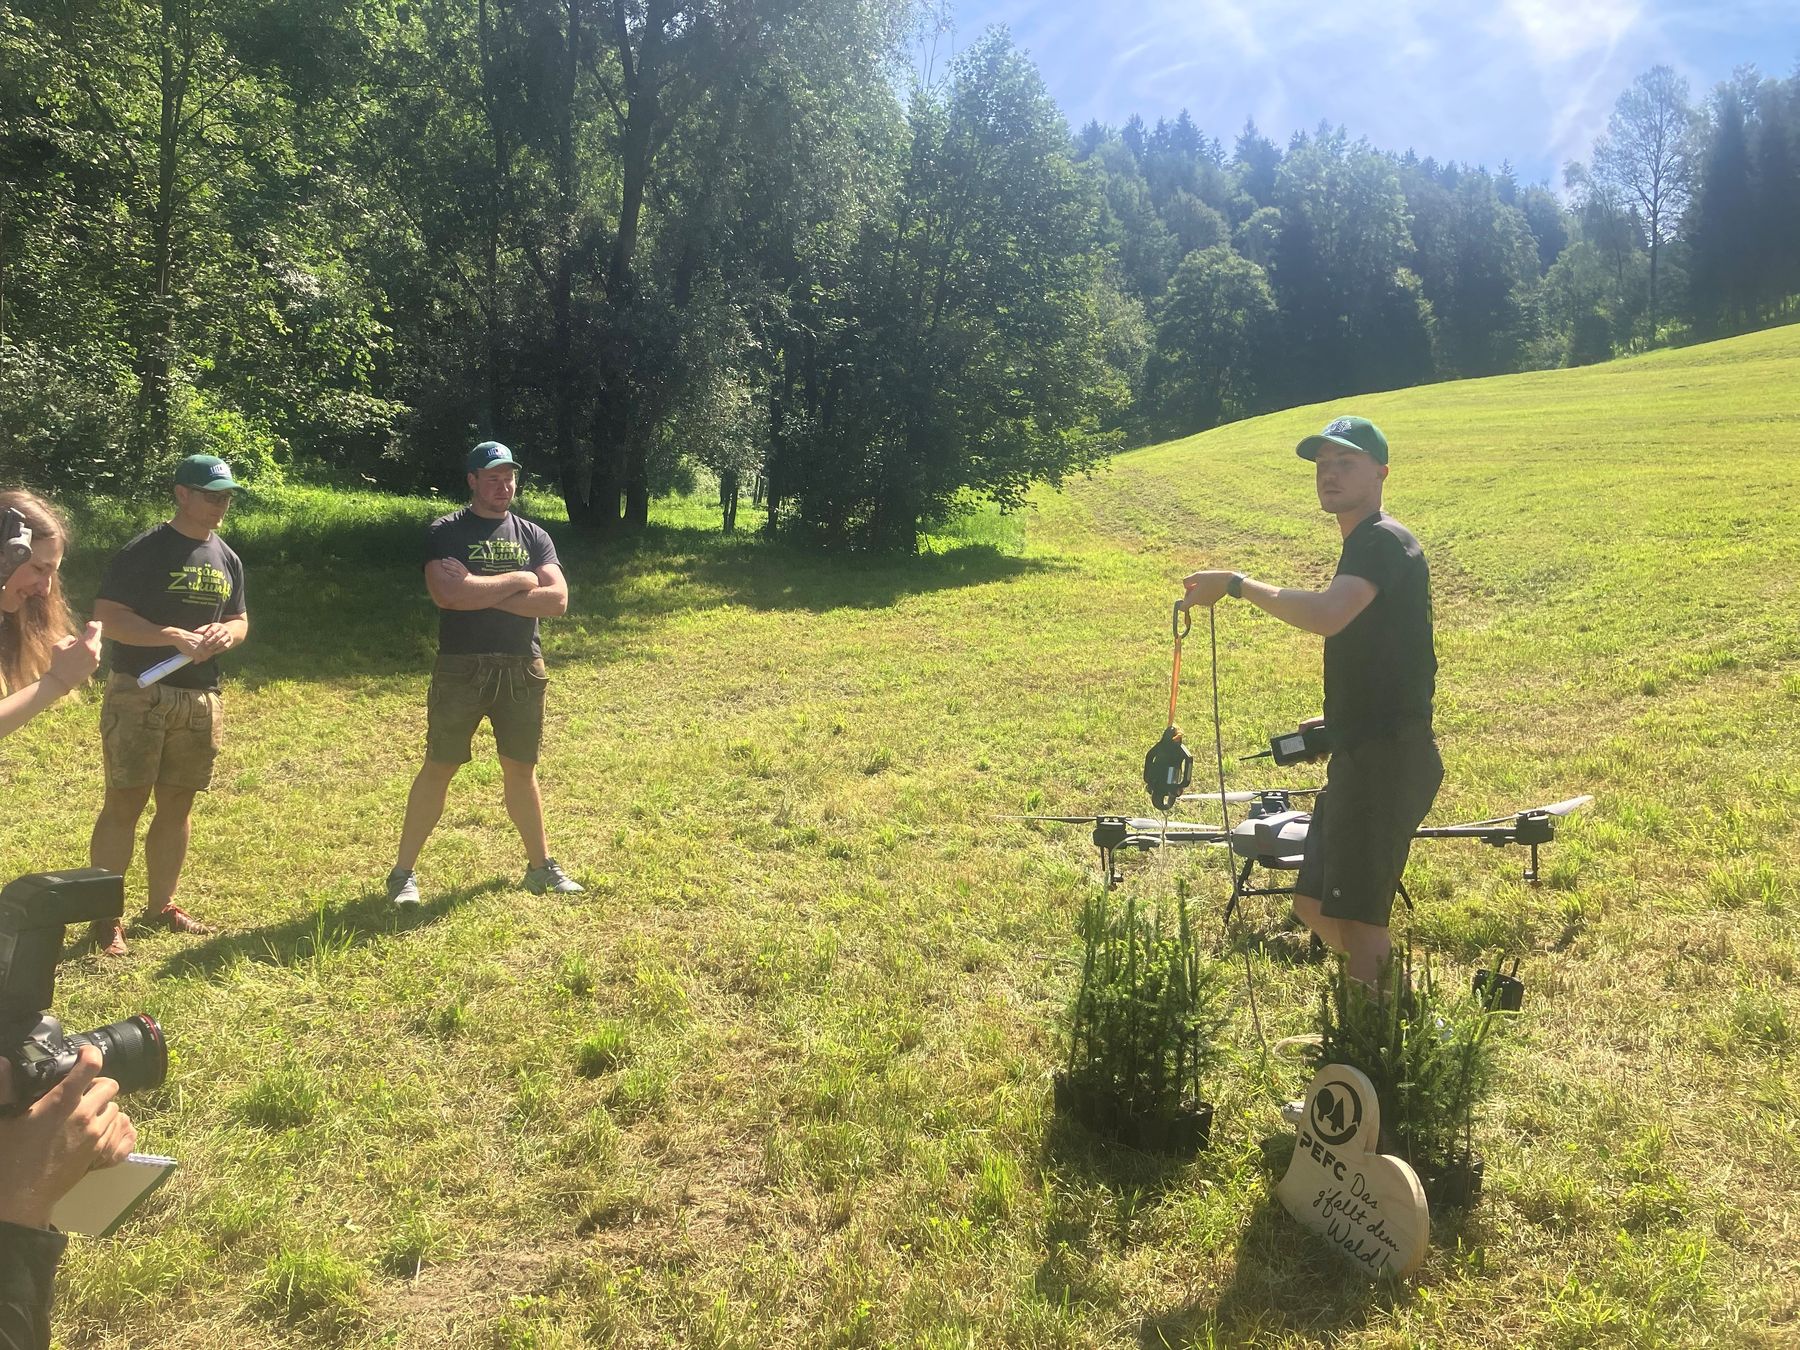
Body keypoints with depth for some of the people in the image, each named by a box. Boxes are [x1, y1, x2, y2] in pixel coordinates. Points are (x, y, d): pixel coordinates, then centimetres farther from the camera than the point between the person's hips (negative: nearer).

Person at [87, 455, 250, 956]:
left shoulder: (226, 558, 12)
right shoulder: (145, 551, -8)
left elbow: (240, 619, 20)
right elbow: (108, 617, -13)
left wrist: (227, 633, -4)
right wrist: (176, 637, -23)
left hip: (200, 699, 6)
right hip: (140, 694, -6)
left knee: (177, 804, 11)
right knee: (124, 803, -5)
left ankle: (161, 906, 23)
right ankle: (104, 917, 2)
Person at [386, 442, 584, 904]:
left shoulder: (533, 536, 8)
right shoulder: (445, 532, -3)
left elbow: (556, 600, -6)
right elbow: (448, 594, -20)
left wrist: (480, 591, -13)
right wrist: (519, 580, -11)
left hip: (522, 669, 3)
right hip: (461, 669, -3)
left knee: (521, 769, 13)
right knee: (439, 766, 1)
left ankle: (541, 866, 24)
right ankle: (403, 873, 10)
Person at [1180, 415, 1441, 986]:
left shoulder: (1383, 541, -13)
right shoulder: (1364, 545, 19)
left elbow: (1326, 614, -34)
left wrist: (1237, 584, -24)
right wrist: (1338, 721, 27)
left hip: (1387, 756, -11)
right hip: (1363, 753, 11)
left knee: (1354, 916, -7)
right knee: (1315, 905, 16)